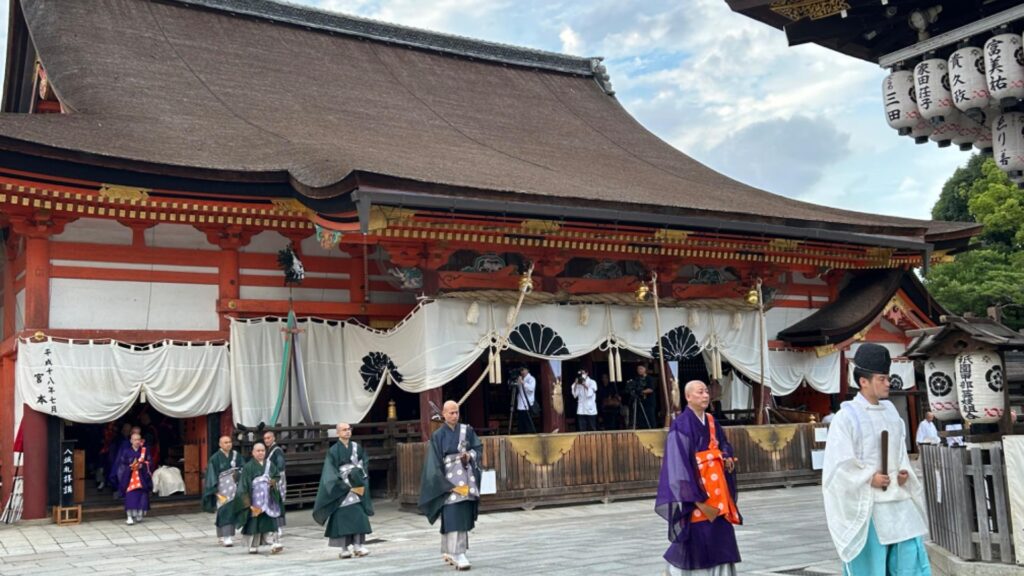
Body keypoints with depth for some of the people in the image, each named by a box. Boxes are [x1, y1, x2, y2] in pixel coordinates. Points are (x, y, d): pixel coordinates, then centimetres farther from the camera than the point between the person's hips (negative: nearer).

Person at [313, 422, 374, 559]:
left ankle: (358, 545, -7)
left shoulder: (357, 447, 8)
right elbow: (332, 472, -8)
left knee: (359, 516, -7)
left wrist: (361, 483, -5)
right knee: (343, 517, -3)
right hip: (340, 488, -3)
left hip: (357, 486, 3)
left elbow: (363, 465, 9)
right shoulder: (334, 451, -3)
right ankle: (345, 548, 3)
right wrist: (348, 485, -13)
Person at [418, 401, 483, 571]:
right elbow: (435, 461, -5)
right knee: (453, 517, -11)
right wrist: (446, 484, -13)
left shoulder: (467, 430, 7)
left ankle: (449, 551, 20)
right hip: (448, 480, -4)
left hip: (466, 478, 4)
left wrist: (469, 456, -10)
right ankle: (458, 555, -14)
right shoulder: (438, 435, -2)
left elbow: (478, 447, 12)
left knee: (464, 516, 6)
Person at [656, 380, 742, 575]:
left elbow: (723, 444, 25)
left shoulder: (711, 421, 11)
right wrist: (698, 497, -22)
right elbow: (680, 463, -18)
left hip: (716, 491, 8)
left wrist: (728, 458, 0)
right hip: (695, 490, -7)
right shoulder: (681, 425, -14)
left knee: (721, 537, 7)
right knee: (697, 541, -4)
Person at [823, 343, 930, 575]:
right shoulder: (846, 417, -11)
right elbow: (837, 465, -13)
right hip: (866, 506, -6)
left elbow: (899, 451, 18)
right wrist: (869, 478, -18)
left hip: (898, 501, 6)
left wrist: (904, 472, 0)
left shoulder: (890, 410, 9)